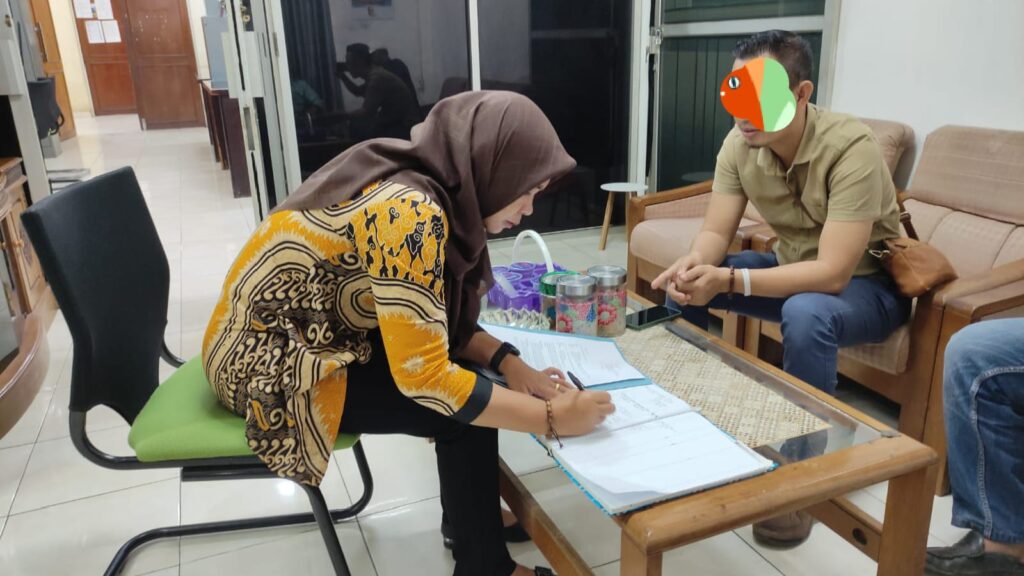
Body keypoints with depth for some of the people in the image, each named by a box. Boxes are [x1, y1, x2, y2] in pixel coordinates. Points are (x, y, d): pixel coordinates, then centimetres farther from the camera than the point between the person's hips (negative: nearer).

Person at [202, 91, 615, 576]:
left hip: (310, 336, 9)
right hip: (270, 363, -9)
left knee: (475, 371, 5)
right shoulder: (410, 212, -28)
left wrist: (509, 362, -8)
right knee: (465, 413, -13)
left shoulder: (413, 185, 0)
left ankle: (469, 514, 23)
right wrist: (552, 418, -21)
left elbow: (440, 319, 6)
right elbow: (422, 376, -29)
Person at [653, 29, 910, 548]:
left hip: (868, 283, -6)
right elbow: (715, 233, -12)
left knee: (806, 315, -38)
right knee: (679, 283, -9)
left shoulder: (850, 148, -31)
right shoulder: (740, 143, -13)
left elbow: (833, 273, -36)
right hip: (795, 267, 6)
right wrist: (693, 265, -35)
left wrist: (728, 281, -45)